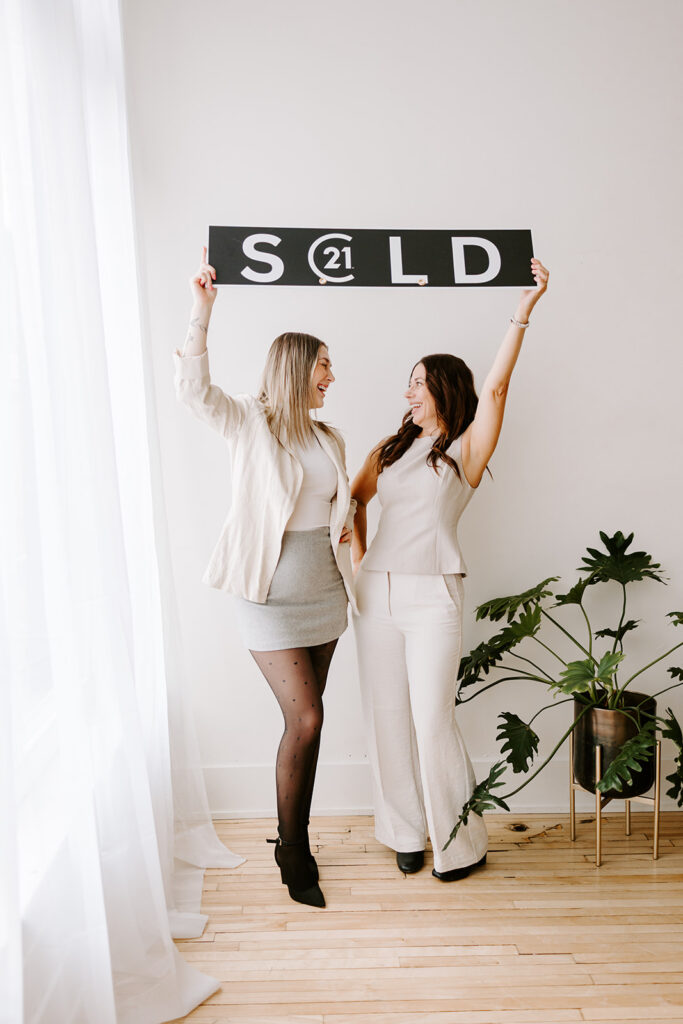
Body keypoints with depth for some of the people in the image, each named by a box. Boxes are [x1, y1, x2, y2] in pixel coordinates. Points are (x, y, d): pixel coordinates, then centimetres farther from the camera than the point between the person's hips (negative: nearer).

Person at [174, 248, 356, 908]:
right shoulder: (248, 424, -5)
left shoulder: (329, 440, 12)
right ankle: (293, 855, 13)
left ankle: (295, 838, 29)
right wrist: (202, 309, -28)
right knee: (305, 719, -8)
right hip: (269, 596, -6)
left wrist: (345, 525, 3)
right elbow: (193, 387, -23)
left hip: (324, 593, 6)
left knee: (305, 719, 12)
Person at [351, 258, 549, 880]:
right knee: (388, 718, 9)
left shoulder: (465, 450, 0)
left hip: (432, 596, -5)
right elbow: (357, 497, 26)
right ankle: (408, 833, 27)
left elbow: (496, 388, -13)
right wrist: (357, 554, 14)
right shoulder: (389, 450, 14)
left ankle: (460, 843, 19)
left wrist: (524, 310, -16)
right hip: (376, 594, 5)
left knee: (433, 721, -2)